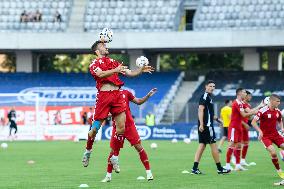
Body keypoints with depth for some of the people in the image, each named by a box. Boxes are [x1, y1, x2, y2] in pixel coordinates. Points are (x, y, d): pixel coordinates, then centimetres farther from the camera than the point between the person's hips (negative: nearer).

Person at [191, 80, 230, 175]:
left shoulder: (209, 97, 18)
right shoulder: (205, 96, -11)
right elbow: (201, 110, -19)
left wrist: (217, 119, 26)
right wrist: (201, 124, -25)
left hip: (204, 126, 10)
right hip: (206, 125, -10)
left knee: (202, 145, 6)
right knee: (213, 145, -2)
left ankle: (195, 168, 2)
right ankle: (219, 168, 4)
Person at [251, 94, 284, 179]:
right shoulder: (263, 111, -18)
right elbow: (253, 122, -18)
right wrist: (260, 131, -30)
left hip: (275, 134, 6)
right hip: (265, 136, -6)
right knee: (273, 153, -22)